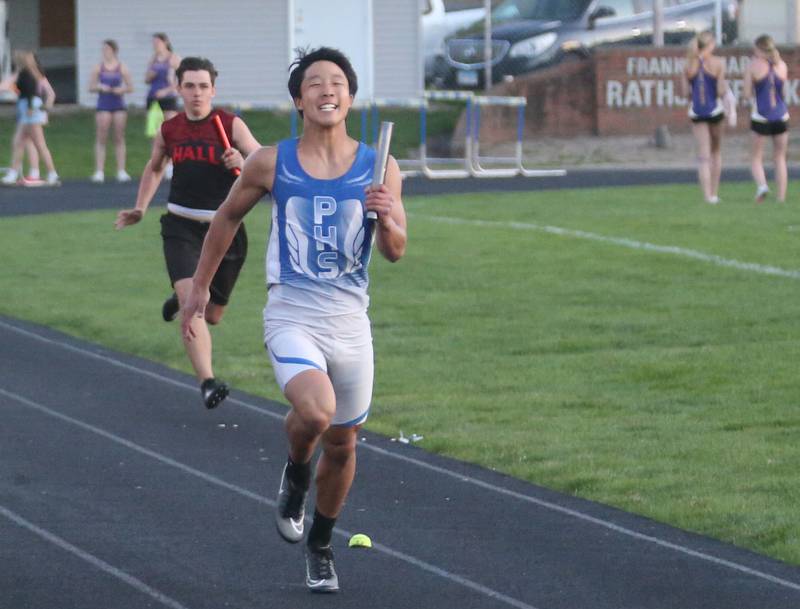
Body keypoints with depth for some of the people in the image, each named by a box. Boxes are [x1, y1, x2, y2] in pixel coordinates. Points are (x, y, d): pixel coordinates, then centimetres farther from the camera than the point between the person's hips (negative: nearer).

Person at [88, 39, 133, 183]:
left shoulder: (122, 68, 5)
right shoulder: (98, 68, 6)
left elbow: (130, 87, 7)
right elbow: (91, 87, 6)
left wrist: (121, 89, -13)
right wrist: (100, 87, -13)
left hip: (118, 105, 0)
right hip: (103, 106, 0)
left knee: (119, 138, 3)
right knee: (101, 138, -5)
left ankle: (121, 171, 6)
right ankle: (99, 172, -6)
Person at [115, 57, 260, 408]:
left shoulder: (231, 125, -7)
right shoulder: (169, 131, 3)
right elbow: (154, 168, 24)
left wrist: (242, 163, -35)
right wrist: (140, 209, 15)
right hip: (181, 227, 1)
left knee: (212, 316, 13)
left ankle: (181, 299, 49)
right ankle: (208, 383, -27)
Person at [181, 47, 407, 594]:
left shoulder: (378, 168, 1)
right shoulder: (271, 164, -2)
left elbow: (396, 251, 3)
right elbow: (227, 219, 14)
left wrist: (387, 221, -19)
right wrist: (200, 287, 17)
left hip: (350, 321, 2)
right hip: (291, 316, -2)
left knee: (342, 444, 11)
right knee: (315, 411, -29)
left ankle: (321, 547, 36)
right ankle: (296, 473, 6)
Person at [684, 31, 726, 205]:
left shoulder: (689, 64, -1)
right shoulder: (718, 63, -8)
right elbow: (721, 92, -11)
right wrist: (725, 86, 9)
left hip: (697, 111, 1)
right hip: (715, 110, -1)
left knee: (703, 156, 1)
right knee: (716, 152, 19)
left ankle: (708, 195, -11)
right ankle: (714, 193, 19)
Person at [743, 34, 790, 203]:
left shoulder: (754, 67, -6)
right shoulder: (782, 65, 2)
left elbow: (748, 94, -4)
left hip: (761, 118, -2)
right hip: (781, 117, 2)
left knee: (756, 158, 10)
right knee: (780, 158, 15)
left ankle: (761, 185, -17)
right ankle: (781, 197, 9)